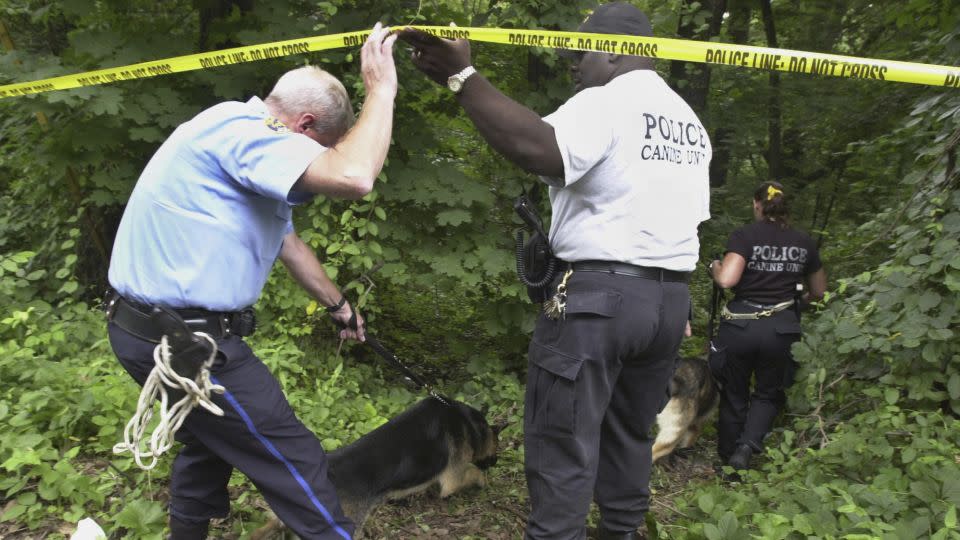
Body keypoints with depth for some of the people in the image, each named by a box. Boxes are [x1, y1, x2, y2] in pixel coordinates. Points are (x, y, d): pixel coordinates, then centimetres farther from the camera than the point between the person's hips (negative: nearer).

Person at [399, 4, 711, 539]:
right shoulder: (691, 123, 18)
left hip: (597, 294, -8)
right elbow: (691, 216, 17)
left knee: (564, 443, -1)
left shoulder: (604, 101, -9)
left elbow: (540, 150, -29)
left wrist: (463, 77, -30)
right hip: (671, 299, 9)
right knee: (631, 433, 19)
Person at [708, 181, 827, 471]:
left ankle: (727, 455, 22)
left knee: (734, 395, 16)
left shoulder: (745, 235, -6)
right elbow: (818, 292, 18)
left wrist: (714, 266, 3)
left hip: (740, 325, -2)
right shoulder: (803, 242, 7)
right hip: (781, 328, 2)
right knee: (768, 394, 19)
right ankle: (747, 445, -3)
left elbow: (727, 279, -18)